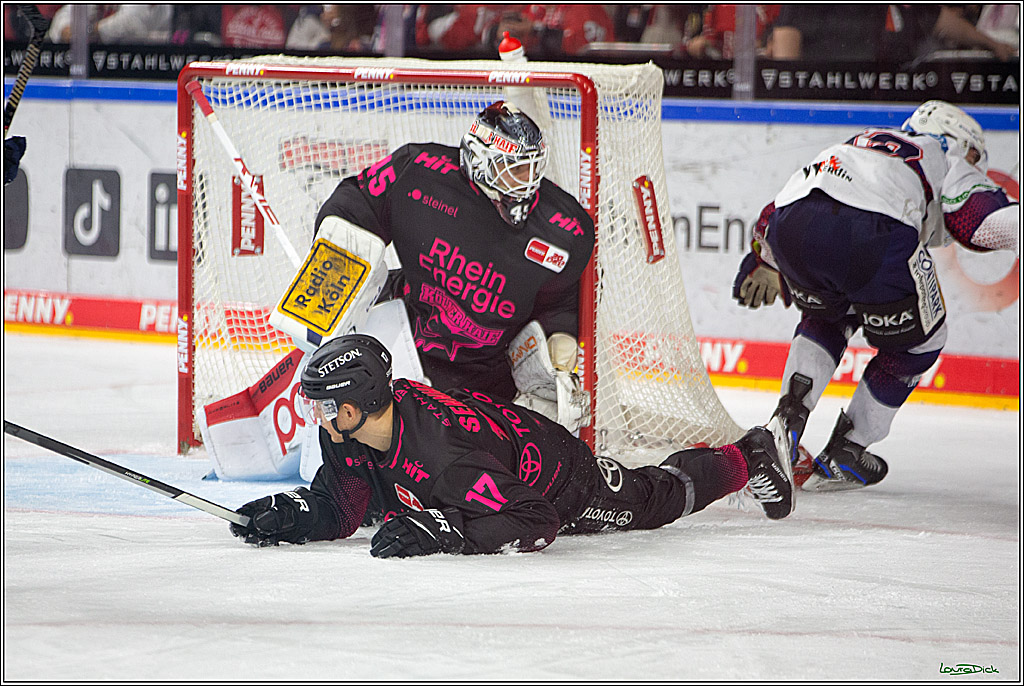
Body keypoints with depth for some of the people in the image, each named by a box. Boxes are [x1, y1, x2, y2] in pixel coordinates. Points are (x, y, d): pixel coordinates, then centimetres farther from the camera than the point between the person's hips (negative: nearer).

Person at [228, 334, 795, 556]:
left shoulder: (441, 451, -46)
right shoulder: (350, 438, -22)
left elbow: (532, 523, -46)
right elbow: (339, 509, -10)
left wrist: (438, 532, -54)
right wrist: (288, 515, -31)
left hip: (564, 482, -7)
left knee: (655, 501, 18)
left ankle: (751, 457, 44)